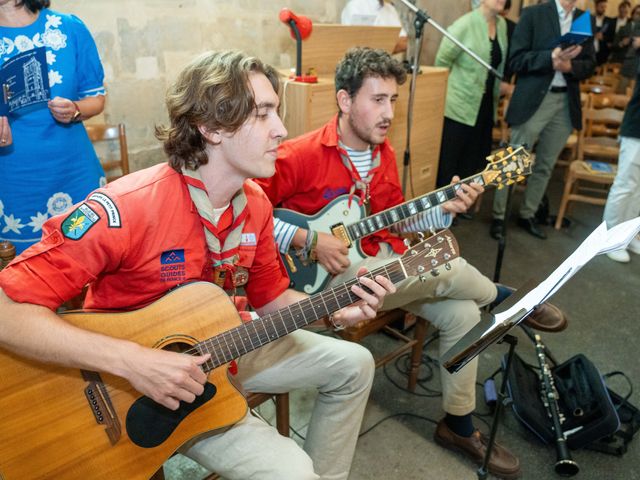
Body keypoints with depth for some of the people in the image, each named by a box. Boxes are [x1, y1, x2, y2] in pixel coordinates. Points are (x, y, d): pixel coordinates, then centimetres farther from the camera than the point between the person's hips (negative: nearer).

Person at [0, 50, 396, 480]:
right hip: (146, 382, -7)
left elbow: (270, 297, 5)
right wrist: (132, 361, -37)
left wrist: (336, 311, -11)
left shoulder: (255, 203, -6)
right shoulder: (125, 209, -30)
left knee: (353, 364, 9)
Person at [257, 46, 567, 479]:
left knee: (462, 312, -6)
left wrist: (444, 209, -1)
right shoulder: (301, 155, -17)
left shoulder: (383, 152, 8)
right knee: (450, 271, -21)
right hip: (332, 273, -8)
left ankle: (458, 426, 15)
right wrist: (309, 240, -23)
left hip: (380, 260, 8)